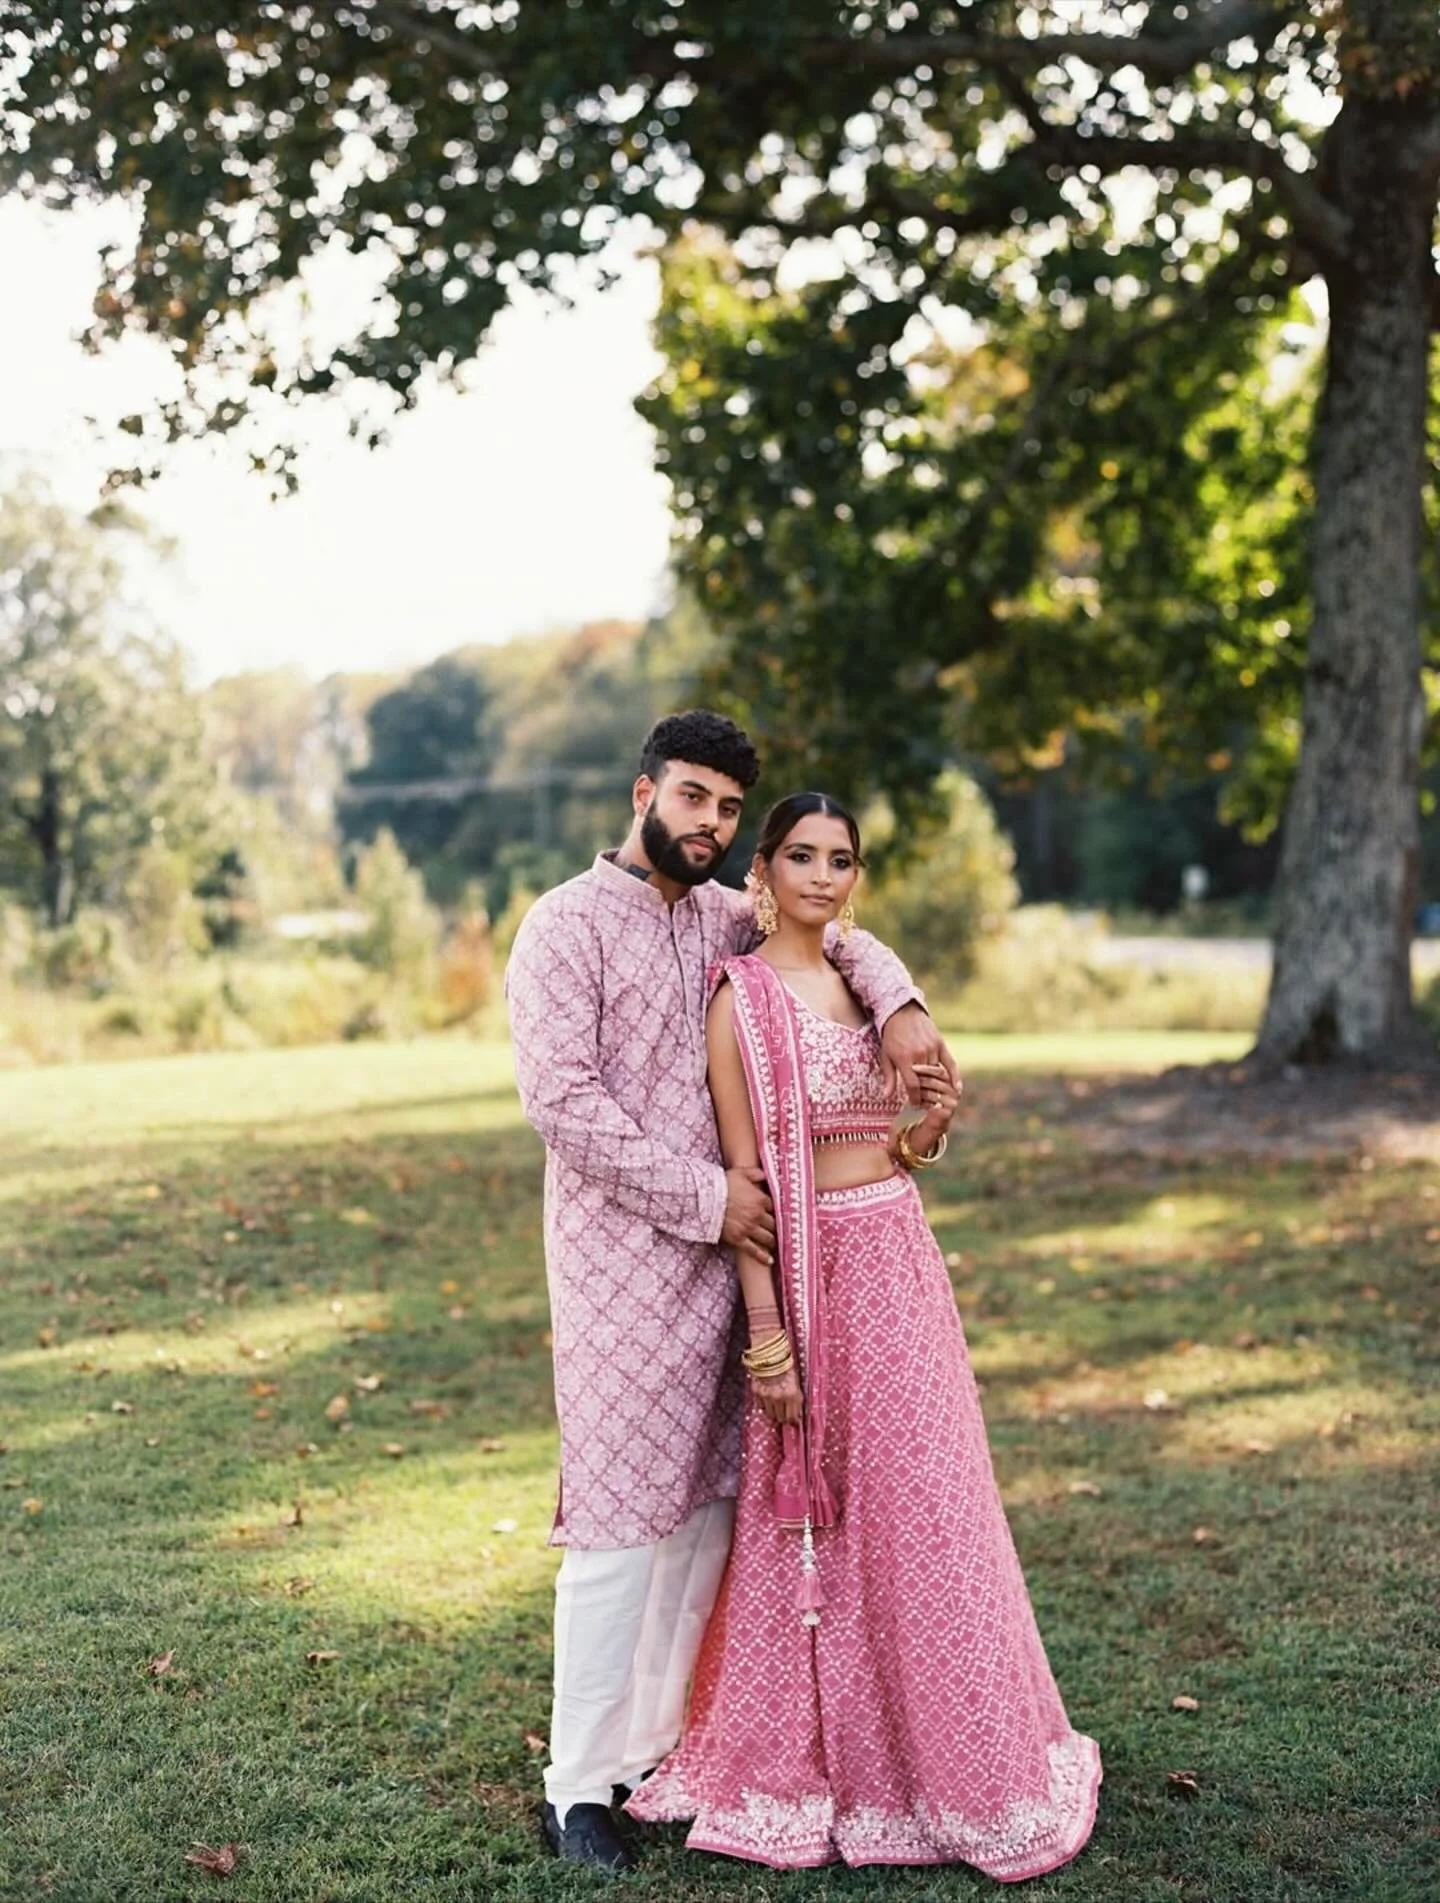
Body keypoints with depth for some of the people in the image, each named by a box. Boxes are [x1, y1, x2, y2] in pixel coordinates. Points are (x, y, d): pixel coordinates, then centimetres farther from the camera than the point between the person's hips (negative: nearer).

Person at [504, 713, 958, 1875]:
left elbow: (834, 932, 24)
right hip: (621, 1262, -7)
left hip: (722, 1259, 7)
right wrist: (706, 1195, -14)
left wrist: (899, 1003, 2)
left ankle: (664, 1739, 25)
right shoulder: (568, 925, -9)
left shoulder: (726, 919, 11)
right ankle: (580, 1786, 8)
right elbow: (562, 1102, -16)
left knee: (709, 1506, 11)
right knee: (618, 1520, -3)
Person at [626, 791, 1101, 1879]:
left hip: (903, 1260, 7)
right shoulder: (744, 995, -9)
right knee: (818, 1521, 3)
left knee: (921, 1511, 12)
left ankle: (939, 1749, 28)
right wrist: (766, 1336, -16)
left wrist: (936, 1123, -1)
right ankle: (812, 1765, 19)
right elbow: (744, 1174, -13)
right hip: (811, 1271, -6)